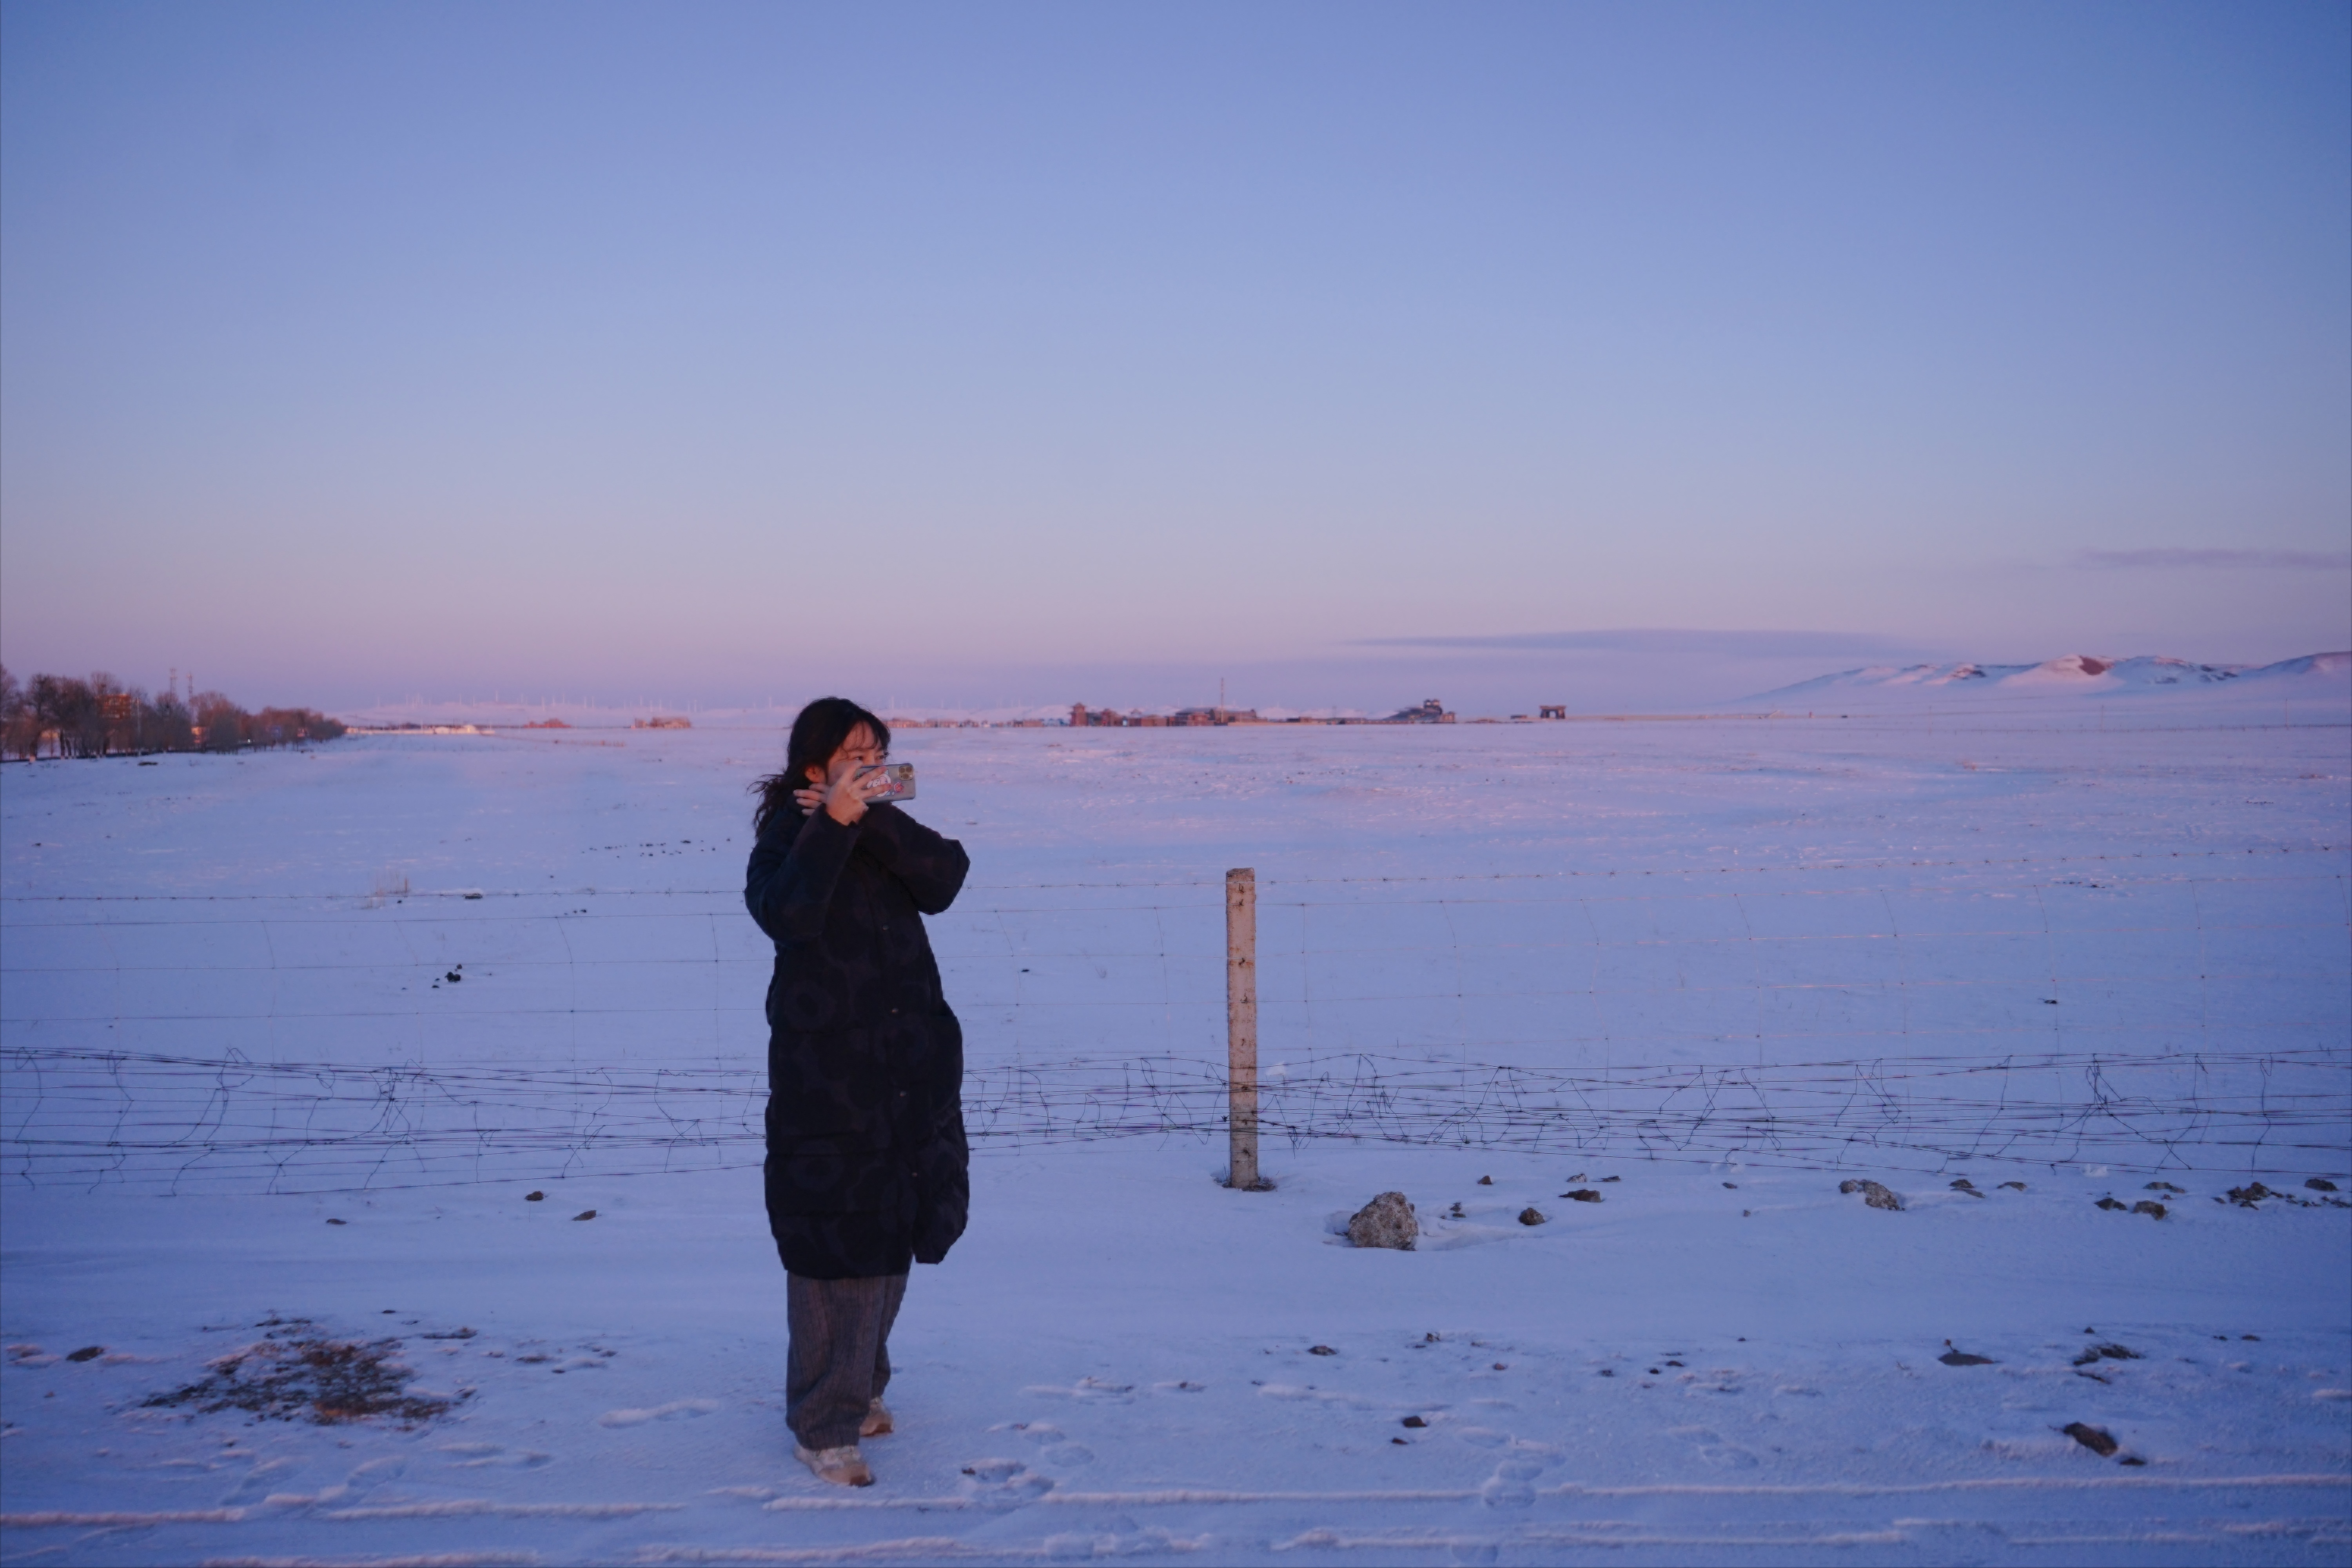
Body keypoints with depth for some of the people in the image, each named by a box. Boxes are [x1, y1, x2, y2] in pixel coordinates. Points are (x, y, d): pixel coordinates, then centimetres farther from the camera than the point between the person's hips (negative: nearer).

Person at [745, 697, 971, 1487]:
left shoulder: (885, 832, 8)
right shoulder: (784, 842, -7)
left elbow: (946, 875, -12)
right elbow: (788, 916, -29)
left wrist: (871, 821, -21)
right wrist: (832, 825, -29)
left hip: (913, 1070, 6)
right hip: (826, 1078, -6)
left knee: (893, 1234, 16)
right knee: (837, 1243, -4)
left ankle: (861, 1382, 35)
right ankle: (824, 1423, 8)